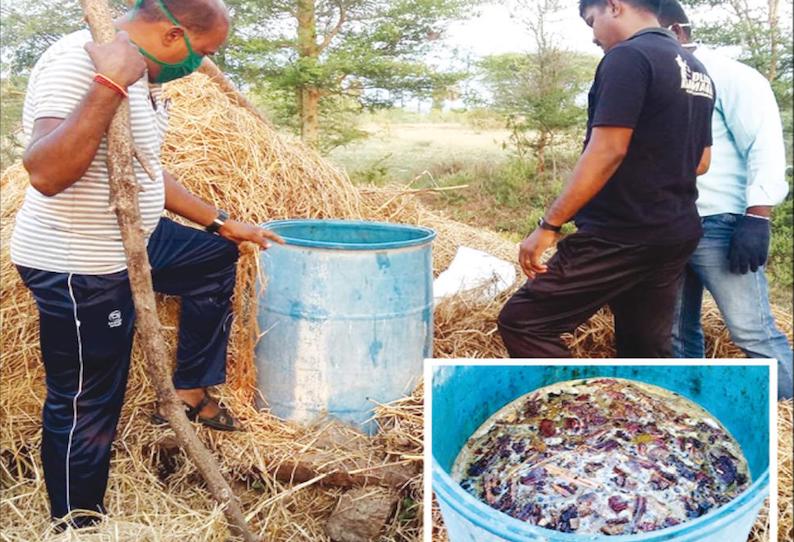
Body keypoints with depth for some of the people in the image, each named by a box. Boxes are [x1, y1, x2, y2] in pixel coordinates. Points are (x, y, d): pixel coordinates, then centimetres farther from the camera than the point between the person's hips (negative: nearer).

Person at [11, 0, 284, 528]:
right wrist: (109, 83, -40)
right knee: (87, 407, 4)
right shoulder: (77, 62, -24)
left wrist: (221, 222, 20)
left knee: (216, 258, 24)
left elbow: (146, 172, 16)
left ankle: (190, 391, 29)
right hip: (78, 268, -9)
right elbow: (45, 174, -37)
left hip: (131, 242, 10)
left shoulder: (143, 76, 5)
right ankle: (77, 525, 24)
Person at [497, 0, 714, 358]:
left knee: (521, 322, -4)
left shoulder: (627, 57, -12)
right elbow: (701, 161, 21)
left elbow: (607, 152, -21)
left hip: (619, 237, -9)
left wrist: (548, 225, -18)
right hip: (678, 233, 9)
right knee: (649, 350, 15)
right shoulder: (696, 70, 16)